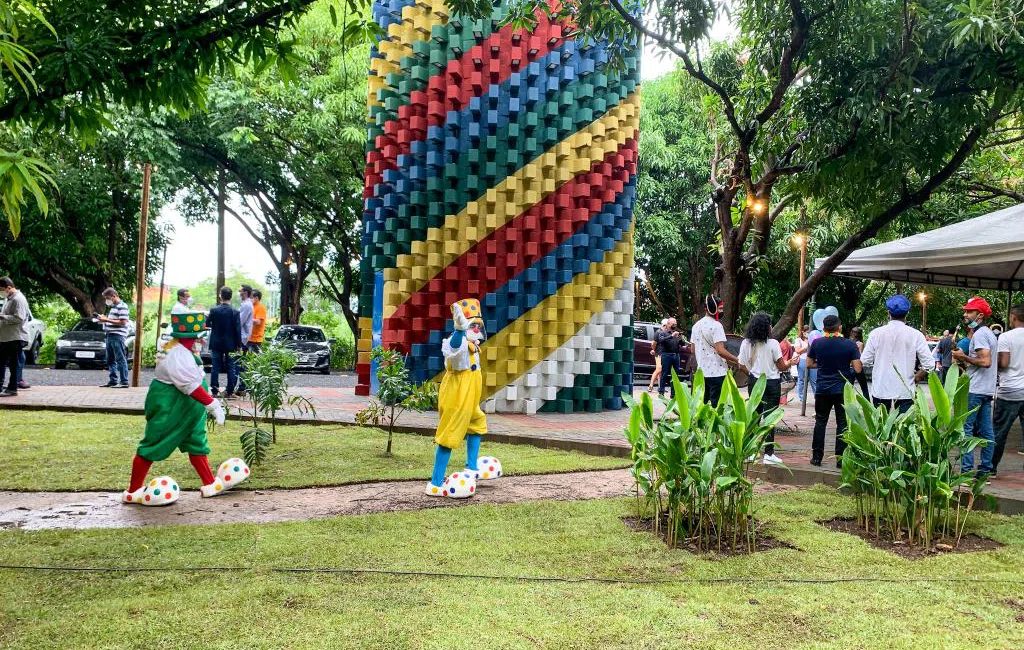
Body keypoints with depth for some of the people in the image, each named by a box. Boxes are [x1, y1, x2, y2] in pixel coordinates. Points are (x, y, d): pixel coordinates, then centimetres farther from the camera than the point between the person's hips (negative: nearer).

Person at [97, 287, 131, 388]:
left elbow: (122, 322, -18)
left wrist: (107, 320, -15)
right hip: (110, 336, 10)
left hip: (118, 336, -10)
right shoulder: (113, 307, 19)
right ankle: (113, 381, 19)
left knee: (121, 359, -8)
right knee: (110, 360, 13)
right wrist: (104, 318, 11)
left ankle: (124, 382, -7)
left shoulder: (122, 306, -11)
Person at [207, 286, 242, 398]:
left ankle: (214, 391, 9)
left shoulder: (214, 310, -8)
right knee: (231, 368, 6)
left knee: (215, 367, 8)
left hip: (216, 343, 1)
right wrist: (239, 345, -1)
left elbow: (207, 324, 2)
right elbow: (238, 329, -9)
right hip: (230, 344, -1)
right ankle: (230, 392, 6)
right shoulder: (235, 312, -10)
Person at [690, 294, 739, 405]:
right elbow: (721, 350, -20)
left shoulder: (696, 325, 12)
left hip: (701, 371, 8)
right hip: (716, 372, -8)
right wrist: (737, 360, -11)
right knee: (717, 405, -6)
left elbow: (693, 349, 17)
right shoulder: (716, 325, -13)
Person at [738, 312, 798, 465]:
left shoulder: (746, 343, -3)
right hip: (772, 383, -4)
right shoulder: (773, 344, -13)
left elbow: (742, 365, 1)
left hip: (754, 382, 4)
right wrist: (791, 363, 12)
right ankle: (768, 454, 0)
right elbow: (782, 367, -9)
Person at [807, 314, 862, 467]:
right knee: (843, 424, 6)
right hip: (844, 390, -1)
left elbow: (809, 364, 5)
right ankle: (840, 458, 6)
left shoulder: (817, 343, -4)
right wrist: (846, 364, 10)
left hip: (822, 390, 2)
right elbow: (858, 369, -10)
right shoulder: (850, 344, -9)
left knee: (820, 422, 11)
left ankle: (817, 457, 13)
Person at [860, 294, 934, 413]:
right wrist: (914, 379, 9)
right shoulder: (915, 335, -4)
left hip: (880, 393, 1)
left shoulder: (876, 333, -3)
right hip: (905, 394, -1)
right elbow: (929, 364, -5)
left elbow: (865, 362, 0)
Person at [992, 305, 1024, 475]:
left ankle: (991, 467, 13)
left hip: (1009, 392, -4)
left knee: (999, 432, 6)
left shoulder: (1006, 337, -9)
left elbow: (1003, 363, -15)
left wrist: (994, 361, 6)